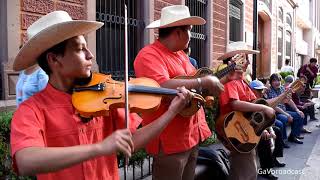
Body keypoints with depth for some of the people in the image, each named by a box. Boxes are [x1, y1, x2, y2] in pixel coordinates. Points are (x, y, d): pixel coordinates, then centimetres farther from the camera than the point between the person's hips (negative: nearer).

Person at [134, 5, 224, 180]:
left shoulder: (181, 55, 14)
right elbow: (162, 87, -33)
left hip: (192, 133, 9)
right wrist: (204, 82, -25)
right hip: (170, 139, -9)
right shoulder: (149, 55, -16)